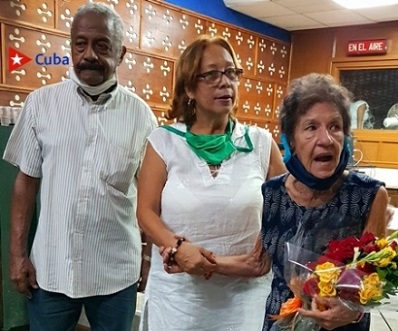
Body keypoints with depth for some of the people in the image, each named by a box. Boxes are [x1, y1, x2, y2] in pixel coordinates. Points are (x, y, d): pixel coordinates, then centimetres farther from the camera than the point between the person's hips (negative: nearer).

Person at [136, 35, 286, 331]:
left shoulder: (260, 142, -1)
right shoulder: (164, 141, -3)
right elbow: (147, 212, -4)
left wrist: (266, 251, -6)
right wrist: (177, 248, -19)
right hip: (177, 290, 0)